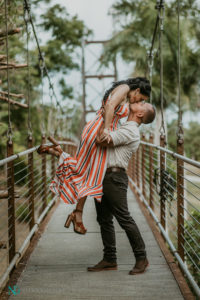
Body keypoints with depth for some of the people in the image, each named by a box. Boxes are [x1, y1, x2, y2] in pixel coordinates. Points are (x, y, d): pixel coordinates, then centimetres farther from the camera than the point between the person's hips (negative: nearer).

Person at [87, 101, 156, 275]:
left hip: (114, 178, -10)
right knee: (104, 220, 10)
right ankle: (109, 260, 17)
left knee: (124, 219, -5)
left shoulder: (130, 130, -13)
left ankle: (141, 258, 6)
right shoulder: (125, 128, 19)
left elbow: (102, 141, -20)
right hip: (103, 177, 10)